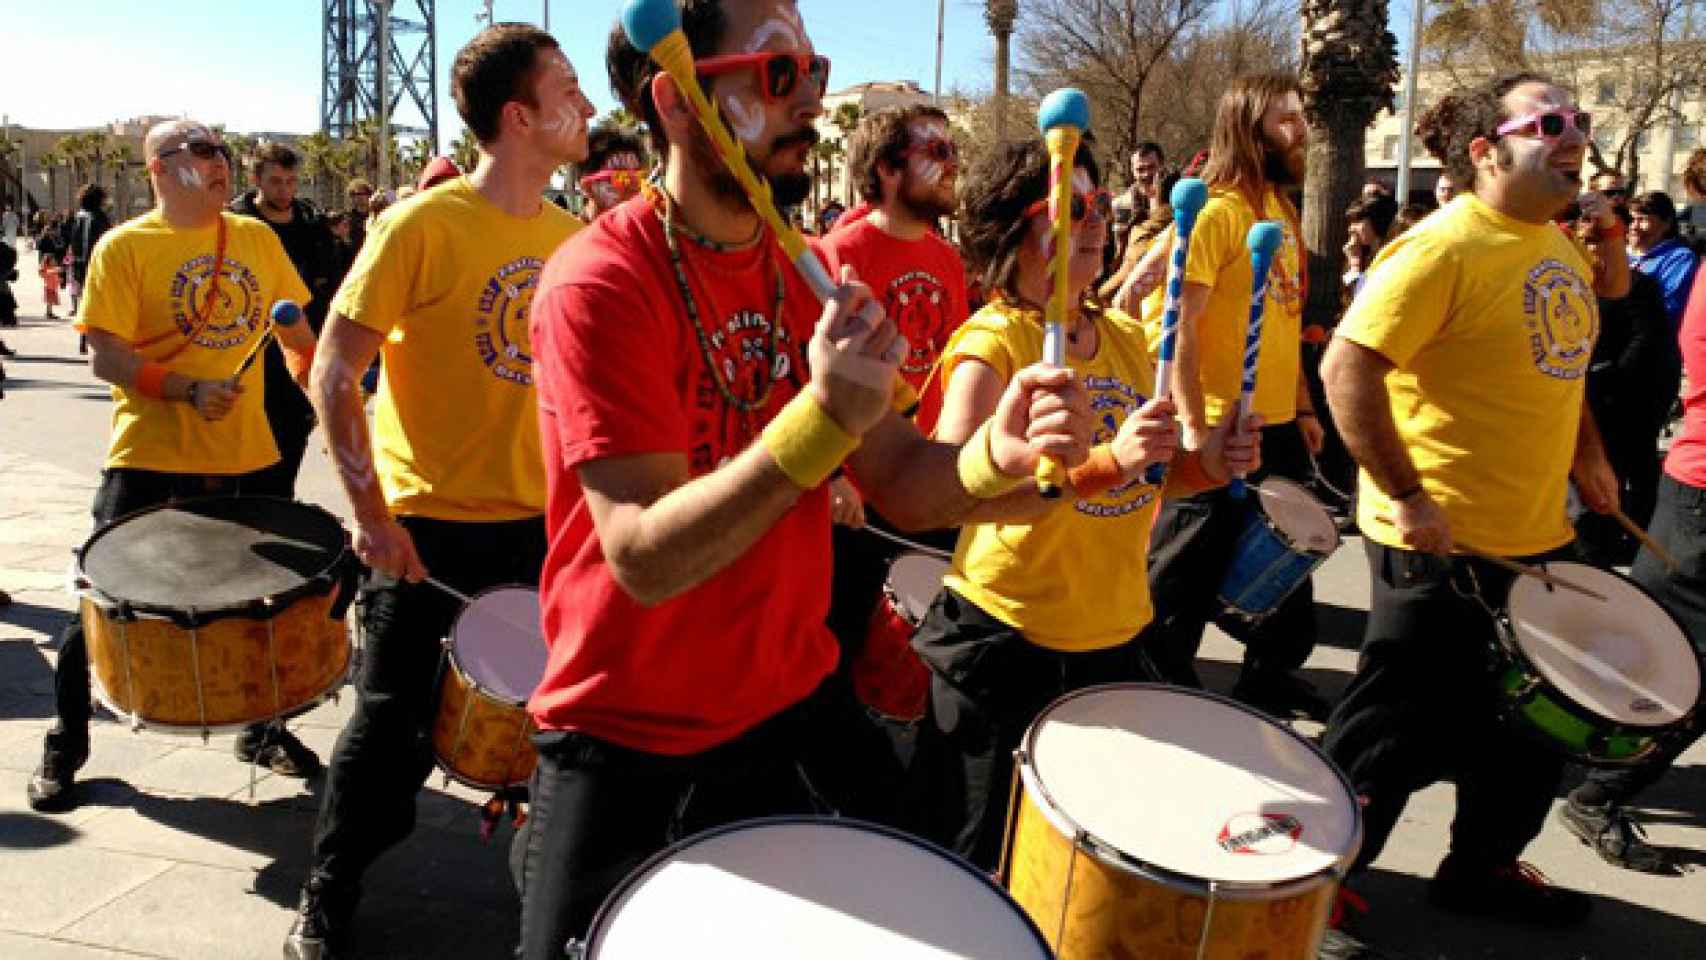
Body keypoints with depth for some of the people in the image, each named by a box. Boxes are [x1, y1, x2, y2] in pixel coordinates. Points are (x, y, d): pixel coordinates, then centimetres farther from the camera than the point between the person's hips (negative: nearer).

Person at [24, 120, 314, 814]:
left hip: (246, 454, 4)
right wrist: (188, 389, -23)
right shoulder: (124, 247, -6)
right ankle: (63, 751, 24)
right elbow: (106, 357, -12)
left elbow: (289, 317, 20)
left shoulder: (257, 237, 7)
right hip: (151, 459, -4)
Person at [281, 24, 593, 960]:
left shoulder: (572, 236, 3)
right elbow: (333, 373, -11)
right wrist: (371, 512, -17)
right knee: (391, 720, 6)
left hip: (538, 517, 5)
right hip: (430, 522, -5)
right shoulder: (420, 226, -13)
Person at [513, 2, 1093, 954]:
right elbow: (645, 559, -25)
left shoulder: (809, 273, 1)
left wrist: (996, 455, -21)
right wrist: (822, 417, -35)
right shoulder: (602, 283, -19)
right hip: (631, 746, -5)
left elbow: (901, 481, -1)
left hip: (797, 705, 6)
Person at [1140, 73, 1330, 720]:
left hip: (1278, 424, 9)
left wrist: (1303, 406, 15)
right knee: (1186, 576, 5)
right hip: (1221, 429, -8)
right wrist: (1194, 427, -22)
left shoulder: (1282, 211, 12)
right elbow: (1178, 323, -19)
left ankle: (1269, 678, 37)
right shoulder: (1217, 212, -14)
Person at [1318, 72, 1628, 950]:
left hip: (1537, 537, 9)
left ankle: (1483, 865, 41)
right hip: (1442, 546, -9)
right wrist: (1405, 496, -24)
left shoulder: (1557, 242, 10)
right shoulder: (1441, 248, -19)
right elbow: (1347, 367, -24)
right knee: (1397, 733, 3)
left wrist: (1585, 452, 13)